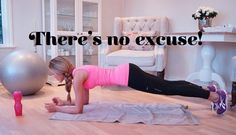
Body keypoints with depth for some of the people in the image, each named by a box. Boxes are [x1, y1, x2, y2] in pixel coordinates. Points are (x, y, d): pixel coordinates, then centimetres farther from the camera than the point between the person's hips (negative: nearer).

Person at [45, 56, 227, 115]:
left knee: (169, 89, -1)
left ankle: (215, 96, 10)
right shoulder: (77, 73, 12)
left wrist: (57, 109, 0)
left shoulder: (77, 77, -13)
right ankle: (209, 89, 28)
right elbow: (85, 101, 21)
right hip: (126, 72, 7)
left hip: (128, 75, -7)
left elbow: (78, 109, -11)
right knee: (169, 87, 15)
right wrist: (63, 102, 18)